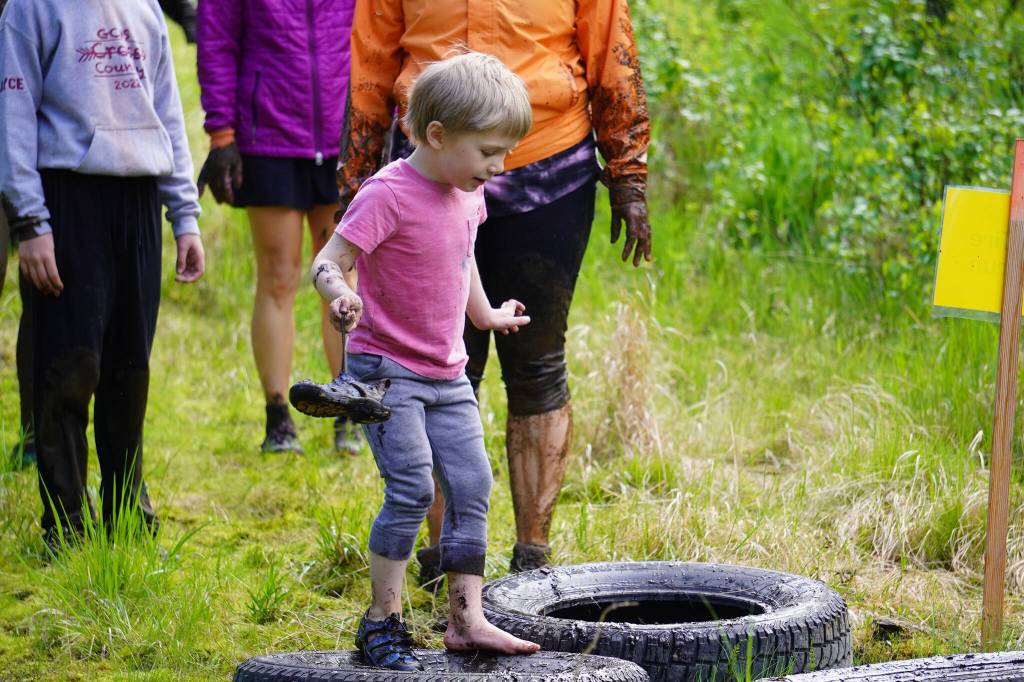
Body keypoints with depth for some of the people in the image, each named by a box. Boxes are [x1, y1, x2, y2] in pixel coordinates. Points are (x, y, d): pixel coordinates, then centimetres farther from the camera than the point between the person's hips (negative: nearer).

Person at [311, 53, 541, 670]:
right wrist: (342, 295, -42)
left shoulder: (468, 194, 5)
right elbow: (328, 262, -20)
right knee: (412, 489, -15)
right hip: (386, 371, -8)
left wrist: (487, 314, 40)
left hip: (446, 374, 8)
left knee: (473, 487, 3)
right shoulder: (389, 195, -19)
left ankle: (467, 620, 8)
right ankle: (383, 620, -3)